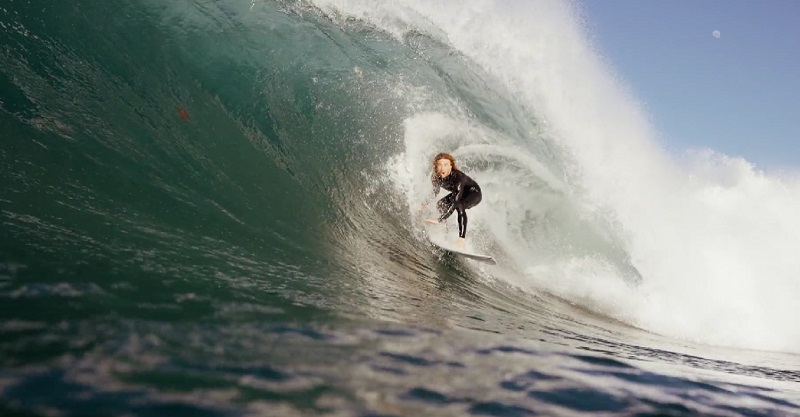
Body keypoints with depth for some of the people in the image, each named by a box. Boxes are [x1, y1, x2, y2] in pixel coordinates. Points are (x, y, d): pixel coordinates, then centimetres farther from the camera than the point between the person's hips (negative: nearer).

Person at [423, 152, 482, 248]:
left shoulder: (457, 177, -39)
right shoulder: (435, 177, -20)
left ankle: (462, 238, -37)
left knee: (459, 205, -34)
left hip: (474, 193, -7)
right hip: (460, 192, 7)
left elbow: (456, 201, -45)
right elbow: (435, 192, 2)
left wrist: (439, 220, -50)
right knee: (440, 205, -11)